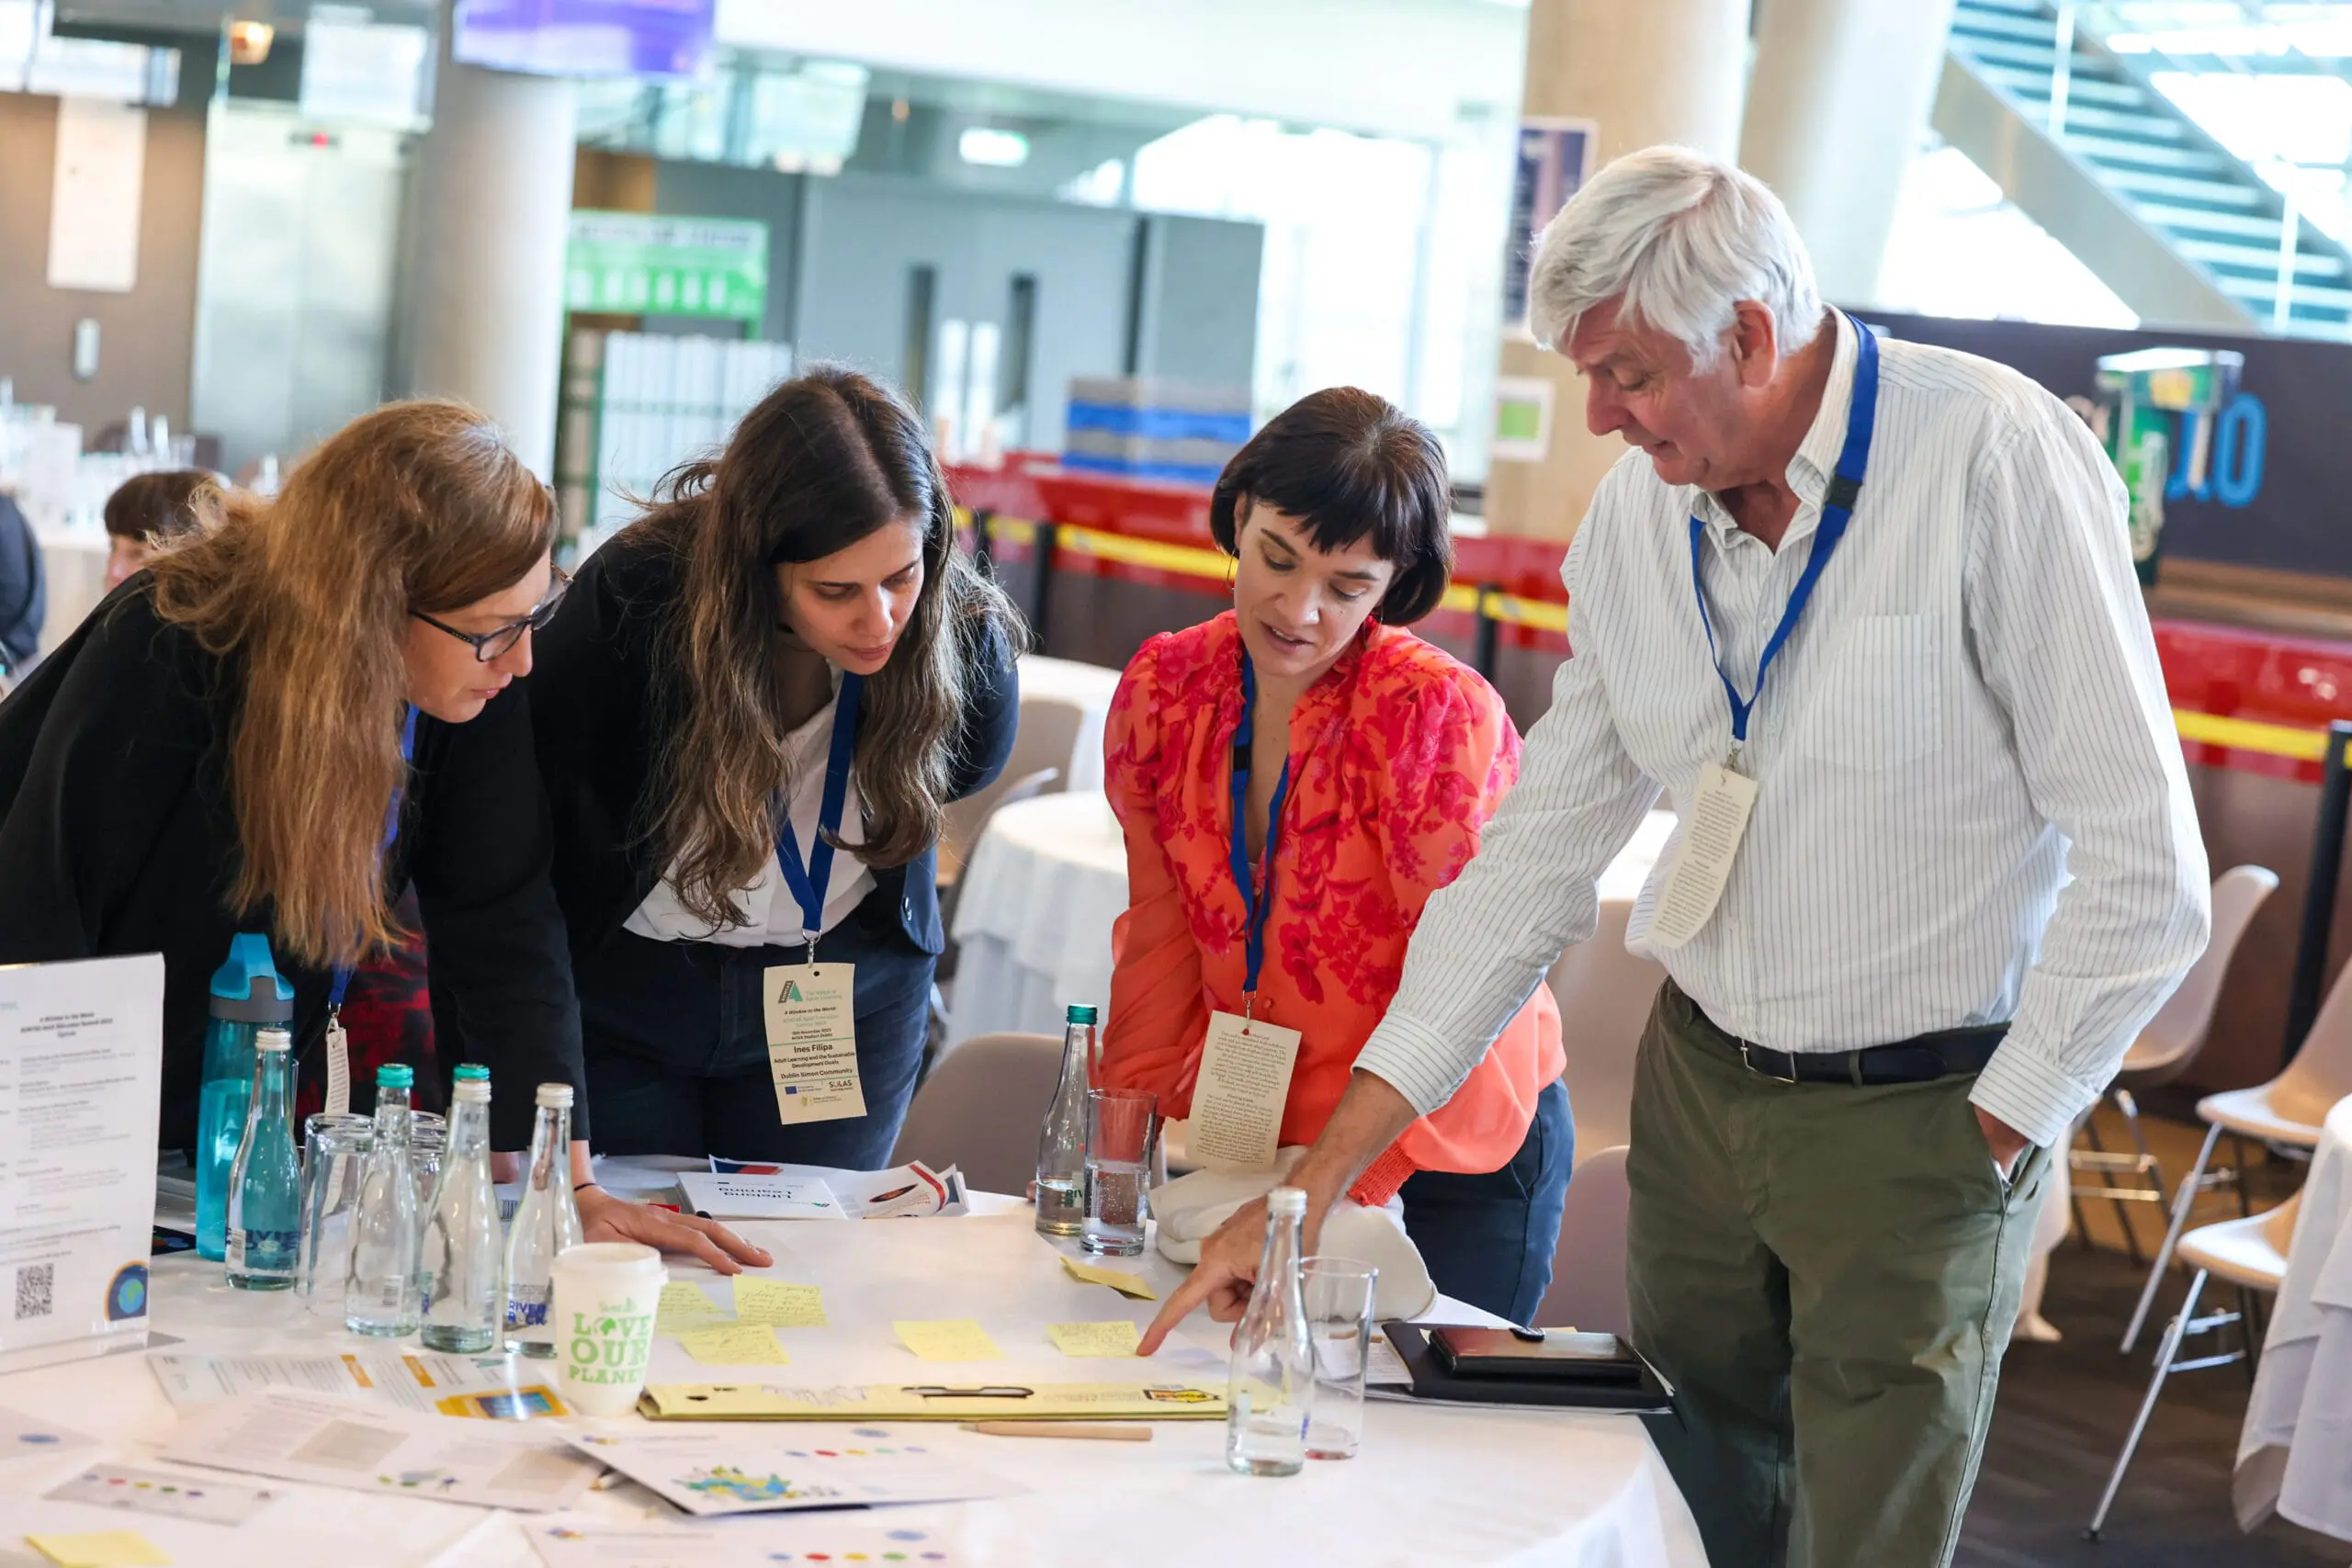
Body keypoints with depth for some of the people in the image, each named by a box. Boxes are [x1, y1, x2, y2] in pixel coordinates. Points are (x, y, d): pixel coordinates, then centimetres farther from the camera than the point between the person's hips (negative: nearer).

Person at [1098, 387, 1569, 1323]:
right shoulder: (1163, 691, -5)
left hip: (1459, 1158, -4)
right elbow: (1163, 934, 4)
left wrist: (1341, 1187, -24)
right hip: (1260, 1134, 4)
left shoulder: (1443, 717, -21)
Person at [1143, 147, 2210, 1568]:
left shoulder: (1997, 461, -19)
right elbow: (1540, 856, 4)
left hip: (1925, 1114, -5)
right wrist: (1321, 1179, 0)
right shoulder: (1635, 516, 0)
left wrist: (1998, 1133, -11)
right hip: (1700, 1076, 5)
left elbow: (2143, 864, -17)